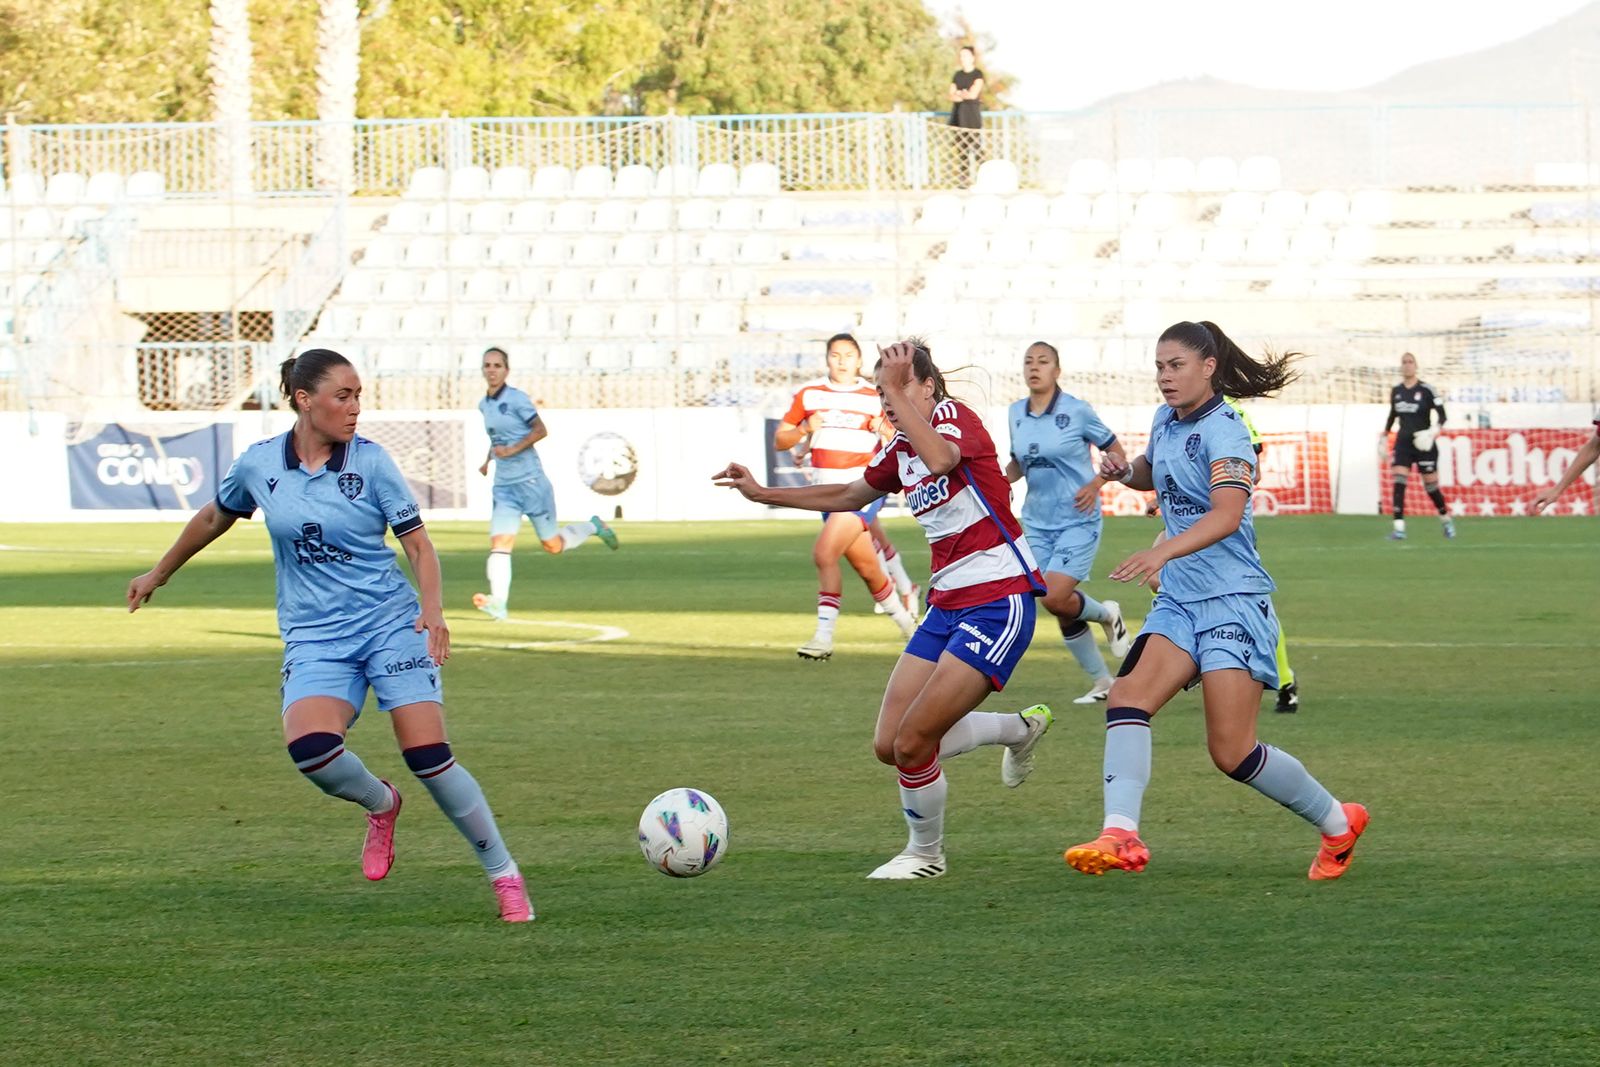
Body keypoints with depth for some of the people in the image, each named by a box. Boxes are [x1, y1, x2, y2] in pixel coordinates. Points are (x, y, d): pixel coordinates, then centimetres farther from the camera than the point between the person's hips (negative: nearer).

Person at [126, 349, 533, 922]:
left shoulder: (370, 461, -4)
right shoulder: (258, 465, 2)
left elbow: (418, 545, -1)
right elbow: (215, 517, 22)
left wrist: (433, 609, -19)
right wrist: (159, 573, 33)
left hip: (391, 624, -1)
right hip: (314, 638, 1)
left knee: (429, 756, -12)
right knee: (309, 745, -26)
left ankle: (505, 875, 4)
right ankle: (379, 803, 7)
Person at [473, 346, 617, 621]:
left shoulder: (516, 399, -10)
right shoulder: (484, 405, 10)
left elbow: (540, 430, -12)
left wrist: (512, 450, -20)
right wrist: (489, 459, 14)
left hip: (531, 482, -5)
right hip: (504, 486, 5)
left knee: (553, 545, 6)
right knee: (499, 543, -14)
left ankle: (592, 528, 33)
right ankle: (498, 603, -25)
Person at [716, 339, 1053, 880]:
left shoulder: (954, 415, -13)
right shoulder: (900, 449, 10)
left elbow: (941, 459, -38)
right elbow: (851, 496, 29)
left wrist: (898, 388, -32)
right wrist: (763, 494, 27)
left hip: (999, 602, -9)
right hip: (947, 605, 9)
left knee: (911, 744, -12)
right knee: (888, 746, 4)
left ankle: (925, 853, 15)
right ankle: (1019, 728, 27)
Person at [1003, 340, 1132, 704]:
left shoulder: (1077, 411, -9)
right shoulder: (1016, 414, 4)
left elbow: (1117, 453, -1)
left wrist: (1095, 485, -16)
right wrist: (1001, 479, -4)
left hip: (1077, 520, -5)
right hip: (1037, 521, 5)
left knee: (1055, 597, -20)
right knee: (1063, 611, 5)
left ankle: (1107, 614, 13)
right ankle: (1101, 682, 20)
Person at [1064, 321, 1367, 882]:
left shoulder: (1223, 431, -14)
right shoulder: (1167, 422, 11)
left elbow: (1227, 514, -30)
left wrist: (1161, 552, -45)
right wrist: (1124, 472, 10)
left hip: (1233, 601, -8)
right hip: (1179, 599, 8)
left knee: (1232, 752, -10)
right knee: (1128, 695, -18)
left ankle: (1338, 823, 12)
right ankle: (1120, 835, -29)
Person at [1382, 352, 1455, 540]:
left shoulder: (1425, 390, -9)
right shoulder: (1396, 391, 6)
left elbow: (1442, 415, -8)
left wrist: (1434, 431, -24)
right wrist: (1384, 437, 23)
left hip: (1423, 445, -4)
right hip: (1403, 443, 4)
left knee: (1431, 487, 4)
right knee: (1399, 483, -13)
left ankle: (1446, 520, 29)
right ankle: (1399, 528, -16)